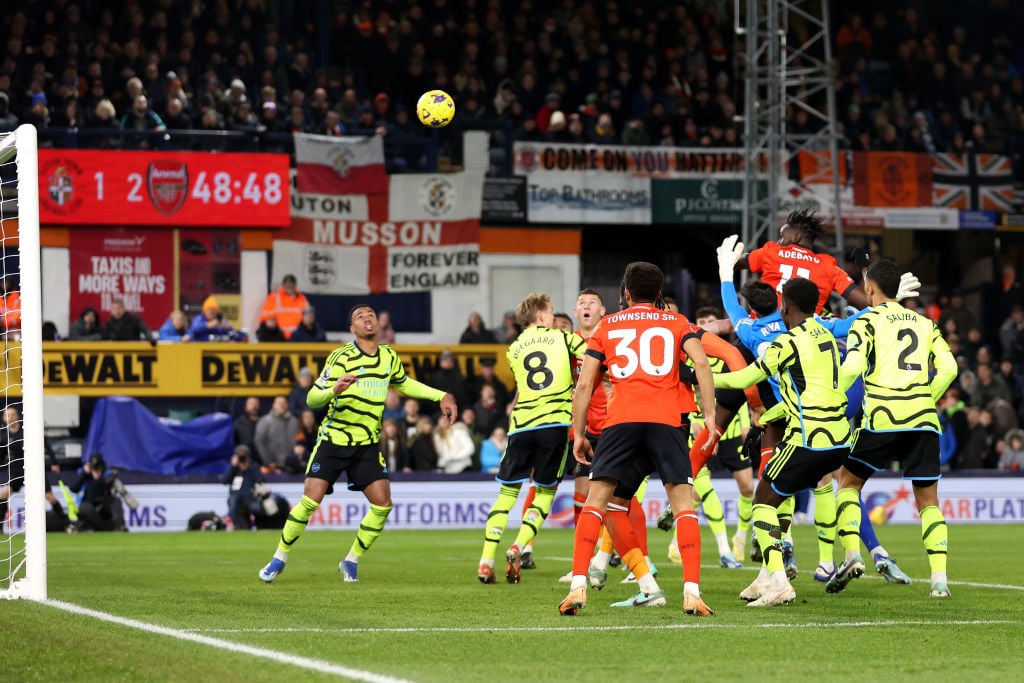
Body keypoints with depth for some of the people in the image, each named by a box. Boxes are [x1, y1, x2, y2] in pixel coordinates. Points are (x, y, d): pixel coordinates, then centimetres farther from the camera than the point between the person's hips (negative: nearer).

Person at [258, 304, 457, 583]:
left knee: (383, 504, -9)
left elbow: (405, 384, 25)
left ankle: (351, 562, 10)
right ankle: (279, 559, 4)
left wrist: (441, 396, 17)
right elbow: (312, 399, -16)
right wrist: (334, 390, -37)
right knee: (310, 500, -13)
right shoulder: (341, 357, -12)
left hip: (367, 444, 4)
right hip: (333, 440, -4)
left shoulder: (389, 357, 4)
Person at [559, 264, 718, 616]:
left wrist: (578, 434, 18)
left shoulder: (607, 326, 21)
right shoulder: (677, 322, 19)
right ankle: (691, 592, -12)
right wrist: (710, 416, -1)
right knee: (683, 503, 2)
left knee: (598, 501, 5)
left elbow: (584, 384, 14)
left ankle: (578, 586, -10)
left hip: (620, 421, 0)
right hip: (666, 420, 0)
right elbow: (701, 363, 1)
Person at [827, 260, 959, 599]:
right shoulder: (924, 323, 17)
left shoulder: (868, 321, 4)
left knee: (848, 482, 15)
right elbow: (948, 368, 6)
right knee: (928, 500, 9)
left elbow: (852, 367, -11)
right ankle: (939, 578, -4)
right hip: (923, 419, 3)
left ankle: (852, 555, -3)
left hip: (882, 416, -3)